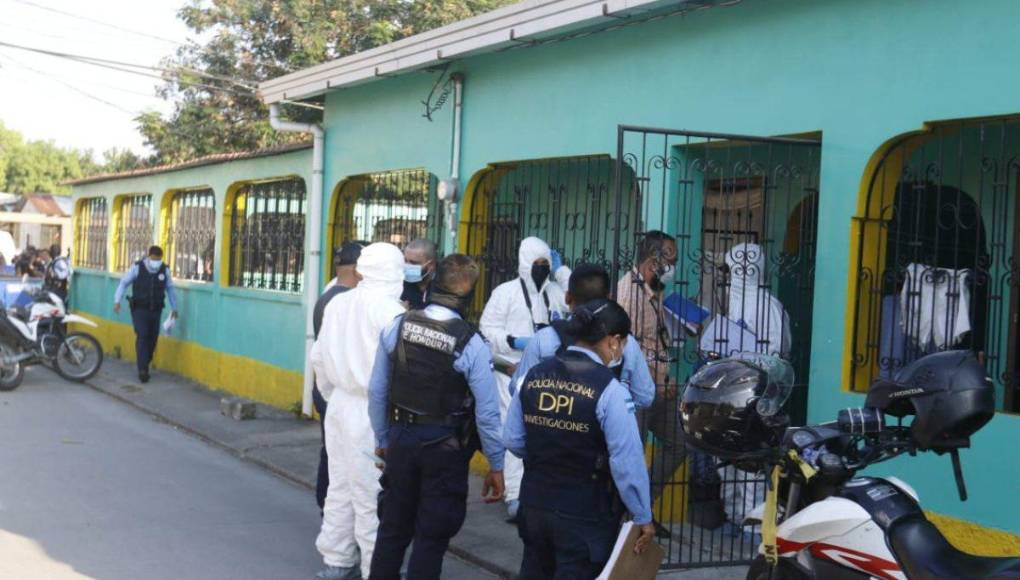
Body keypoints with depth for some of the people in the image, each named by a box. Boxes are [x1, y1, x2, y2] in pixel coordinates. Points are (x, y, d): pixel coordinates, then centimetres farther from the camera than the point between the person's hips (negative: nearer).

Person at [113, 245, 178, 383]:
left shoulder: (165, 270, 0)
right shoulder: (137, 268, -8)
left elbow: (170, 289, 12)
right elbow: (123, 283, 0)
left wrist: (174, 308, 16)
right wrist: (117, 301, -8)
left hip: (156, 310, 3)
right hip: (140, 309, -3)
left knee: (152, 338, 6)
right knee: (142, 337, -13)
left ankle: (145, 365, 23)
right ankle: (143, 370, -15)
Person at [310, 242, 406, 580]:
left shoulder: (337, 304, 5)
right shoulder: (390, 311, -16)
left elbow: (319, 357, 13)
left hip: (340, 404, 7)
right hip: (372, 412, -7)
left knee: (340, 485, 15)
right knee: (373, 495, 0)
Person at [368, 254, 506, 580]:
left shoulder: (398, 326, -5)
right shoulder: (471, 344, -17)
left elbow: (377, 390, 3)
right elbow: (487, 412, -13)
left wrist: (382, 438, 17)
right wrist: (496, 465, -2)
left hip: (401, 440, 4)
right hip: (445, 448, -4)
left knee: (393, 527, 18)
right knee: (432, 536, 9)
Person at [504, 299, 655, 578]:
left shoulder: (534, 376, -1)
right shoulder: (609, 390, -18)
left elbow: (513, 440, 5)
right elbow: (627, 463, -17)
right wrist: (643, 518, -6)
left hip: (534, 504, 6)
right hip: (586, 515, -5)